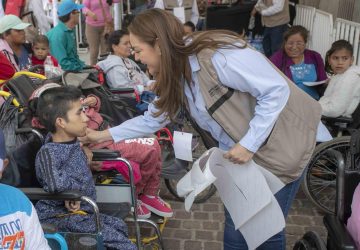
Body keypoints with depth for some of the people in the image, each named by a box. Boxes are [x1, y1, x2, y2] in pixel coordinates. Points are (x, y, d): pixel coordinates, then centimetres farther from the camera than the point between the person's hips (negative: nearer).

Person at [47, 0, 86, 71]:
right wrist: (82, 68, -18)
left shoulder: (71, 30, 10)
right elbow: (62, 63, -22)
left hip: (75, 68, 9)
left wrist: (83, 65, 7)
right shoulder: (58, 35, -19)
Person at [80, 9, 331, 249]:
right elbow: (154, 118, 11)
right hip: (242, 153, 8)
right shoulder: (177, 75, 1)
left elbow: (277, 90, -25)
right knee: (236, 227, 12)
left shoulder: (217, 55, -28)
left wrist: (249, 143, -27)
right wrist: (105, 134, 10)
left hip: (279, 147, -7)